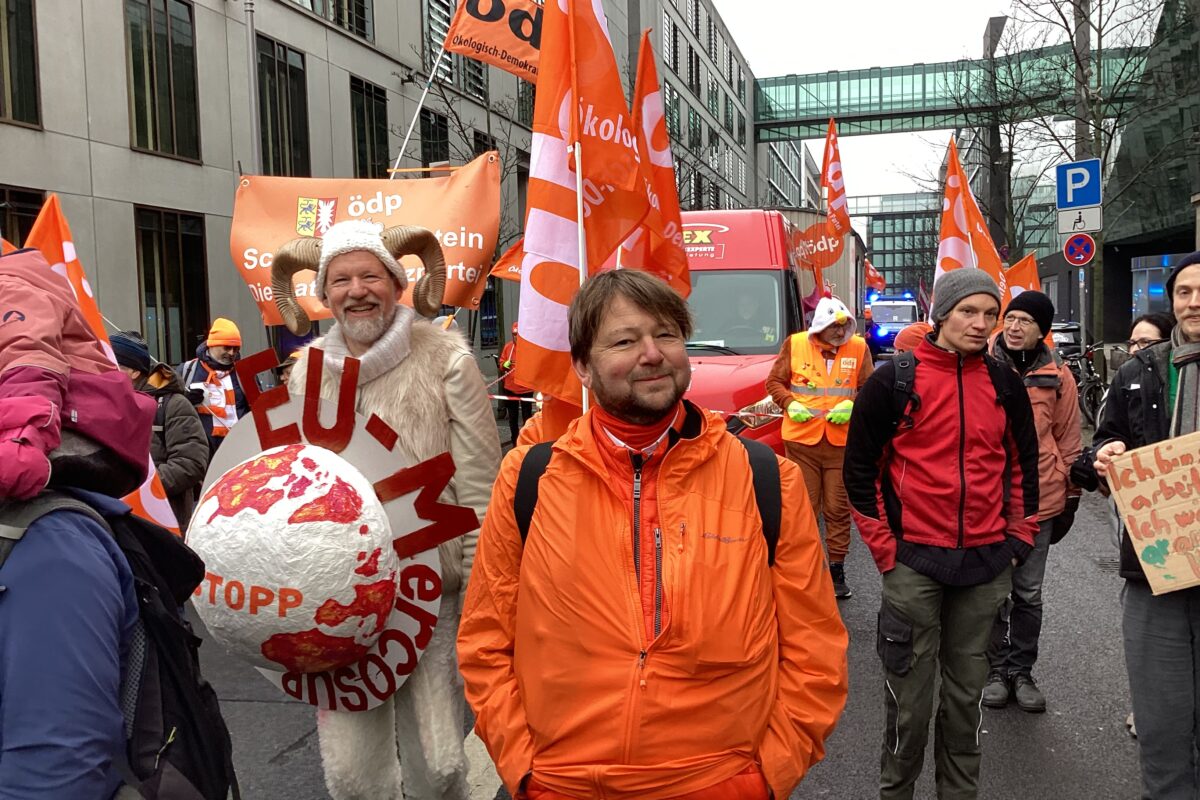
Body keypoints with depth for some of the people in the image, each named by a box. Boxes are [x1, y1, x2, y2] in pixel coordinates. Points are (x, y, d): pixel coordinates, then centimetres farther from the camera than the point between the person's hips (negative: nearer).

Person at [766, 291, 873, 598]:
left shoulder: (858, 348, 3)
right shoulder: (795, 344, 1)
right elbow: (774, 382, 7)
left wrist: (852, 405, -12)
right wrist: (790, 404, -10)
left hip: (842, 442, 1)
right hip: (801, 440, -1)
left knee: (838, 509, 6)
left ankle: (837, 569, 19)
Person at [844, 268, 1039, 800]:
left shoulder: (1005, 383, 6)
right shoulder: (893, 381, -7)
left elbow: (1024, 463, 15)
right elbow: (860, 468, -4)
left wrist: (1019, 536, 10)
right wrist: (884, 549, -6)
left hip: (986, 563, 4)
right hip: (913, 561, -3)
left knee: (967, 689, 15)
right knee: (909, 693, 5)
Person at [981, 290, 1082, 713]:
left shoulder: (1057, 376, 1)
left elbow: (1068, 441, 9)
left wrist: (1070, 496, 10)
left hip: (1039, 500, 1)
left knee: (1028, 594, 12)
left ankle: (1021, 671, 27)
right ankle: (998, 669, 26)